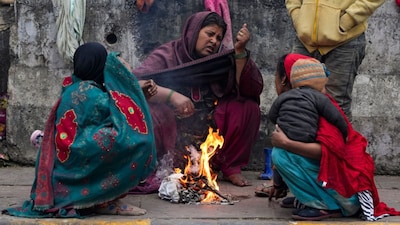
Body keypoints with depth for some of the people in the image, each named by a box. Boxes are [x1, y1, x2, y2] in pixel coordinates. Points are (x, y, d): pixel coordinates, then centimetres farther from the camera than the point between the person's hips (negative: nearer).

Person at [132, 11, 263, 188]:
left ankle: (231, 168, 0)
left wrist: (240, 51, -20)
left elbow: (251, 90, -10)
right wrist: (171, 95, -30)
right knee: (148, 110, -32)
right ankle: (155, 171, -8)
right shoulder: (166, 55, -5)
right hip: (171, 133, -3)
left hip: (209, 131, 3)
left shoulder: (223, 59, 1)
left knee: (249, 106, -14)